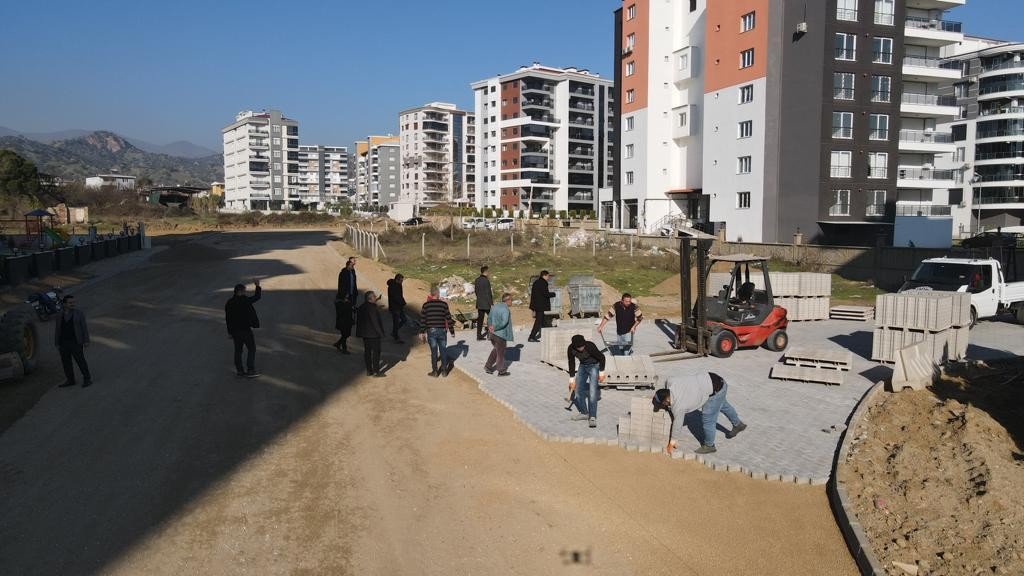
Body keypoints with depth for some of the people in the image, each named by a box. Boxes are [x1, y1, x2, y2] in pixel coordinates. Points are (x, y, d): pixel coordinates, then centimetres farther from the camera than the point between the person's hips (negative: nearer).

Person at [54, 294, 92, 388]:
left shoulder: (79, 313, -5)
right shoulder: (60, 315, 4)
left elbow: (84, 327, -5)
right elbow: (57, 330, 7)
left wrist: (86, 341, -8)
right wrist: (57, 344, 6)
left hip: (75, 343, -4)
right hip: (63, 343, 4)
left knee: (81, 361, -2)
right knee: (66, 362, 8)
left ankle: (87, 379, 9)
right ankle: (70, 380, 19)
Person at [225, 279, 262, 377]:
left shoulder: (229, 303, 4)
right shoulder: (245, 300, -16)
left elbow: (227, 319, 8)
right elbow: (257, 296, -5)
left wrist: (230, 332, 14)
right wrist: (258, 286, 10)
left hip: (235, 330, 6)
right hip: (246, 329, -6)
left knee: (238, 351, 13)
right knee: (251, 349, 1)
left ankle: (239, 370, 18)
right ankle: (250, 371, -4)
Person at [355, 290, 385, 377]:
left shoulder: (362, 307, 7)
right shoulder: (372, 308, -20)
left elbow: (358, 320, 12)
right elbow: (375, 322, -21)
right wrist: (380, 332, -14)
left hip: (365, 334, 9)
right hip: (373, 333, -9)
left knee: (367, 351, 13)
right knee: (376, 351, -1)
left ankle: (369, 370, 19)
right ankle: (376, 371, 2)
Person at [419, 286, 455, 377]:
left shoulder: (426, 305, -3)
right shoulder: (444, 304, -4)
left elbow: (422, 319, -1)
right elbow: (448, 318, -1)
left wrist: (422, 332, 6)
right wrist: (452, 331, 7)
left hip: (431, 331, 0)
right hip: (442, 330, 0)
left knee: (433, 351, 7)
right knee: (443, 350, 12)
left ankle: (435, 371, 10)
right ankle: (444, 370, 16)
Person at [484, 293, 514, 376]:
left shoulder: (494, 306, 6)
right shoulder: (506, 310, -19)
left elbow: (489, 318, 10)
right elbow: (504, 322, -28)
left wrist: (490, 326, -1)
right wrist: (494, 328, -19)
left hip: (492, 334, 7)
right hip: (501, 334, -7)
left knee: (496, 350, 25)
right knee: (500, 353, 8)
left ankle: (488, 366, 22)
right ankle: (501, 371, 21)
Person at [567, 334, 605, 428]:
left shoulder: (590, 346, -32)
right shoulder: (571, 348, -19)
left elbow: (601, 357, -17)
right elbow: (571, 362, -3)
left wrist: (601, 372, -12)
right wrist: (572, 377, 0)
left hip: (594, 365, -5)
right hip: (583, 366, 5)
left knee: (592, 392, -15)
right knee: (578, 389, 4)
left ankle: (593, 417, -14)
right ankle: (584, 413, 19)